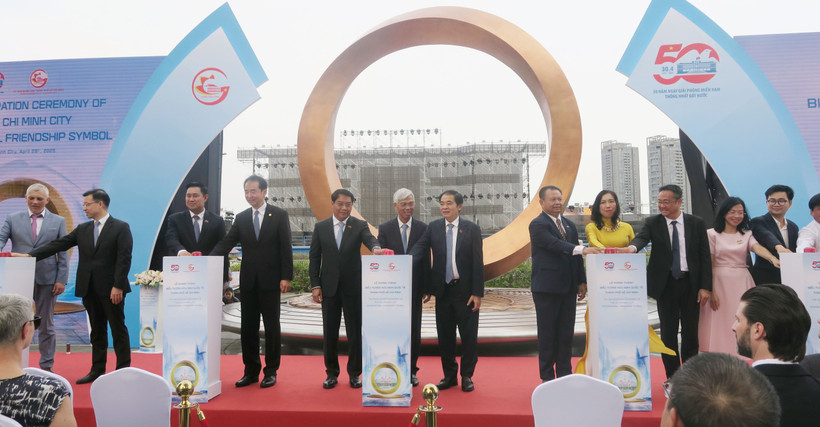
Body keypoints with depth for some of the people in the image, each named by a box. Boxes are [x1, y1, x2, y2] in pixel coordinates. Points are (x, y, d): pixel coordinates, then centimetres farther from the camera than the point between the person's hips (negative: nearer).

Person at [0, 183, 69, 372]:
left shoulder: (58, 221, 5)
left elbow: (63, 252, 2)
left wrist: (61, 280, -5)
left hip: (46, 279, -1)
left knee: (46, 325, 8)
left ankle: (47, 367, 18)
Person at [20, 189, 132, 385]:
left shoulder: (121, 227, -6)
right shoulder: (82, 229, 13)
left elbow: (124, 258, -12)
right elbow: (58, 245, 9)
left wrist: (118, 286, -17)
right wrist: (30, 255, -2)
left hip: (111, 289, -6)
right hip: (89, 289, 6)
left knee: (118, 330, 2)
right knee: (97, 331, 13)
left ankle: (123, 370, 8)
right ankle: (97, 370, 21)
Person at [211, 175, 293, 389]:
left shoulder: (279, 215, -1)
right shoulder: (241, 218, 9)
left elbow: (285, 247, -4)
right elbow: (226, 243, 1)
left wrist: (286, 277, -10)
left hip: (270, 281, -4)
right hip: (248, 281, 4)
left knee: (271, 327, 4)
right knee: (248, 327, 9)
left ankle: (271, 371, 15)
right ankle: (251, 371, 21)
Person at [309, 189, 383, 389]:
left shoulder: (359, 225, 3)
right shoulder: (321, 227, 7)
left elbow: (369, 238, -17)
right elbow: (314, 258, 6)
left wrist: (376, 247, -42)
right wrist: (315, 285, -2)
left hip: (353, 287, -1)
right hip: (329, 288, 1)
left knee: (355, 332, 5)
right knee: (329, 333, 9)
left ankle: (354, 373, 20)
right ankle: (331, 373, 24)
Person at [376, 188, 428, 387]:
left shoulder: (423, 228, 3)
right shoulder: (385, 229, 2)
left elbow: (426, 259, 3)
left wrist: (426, 287, -2)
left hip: (414, 287, 1)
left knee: (414, 331, 8)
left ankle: (411, 371, 22)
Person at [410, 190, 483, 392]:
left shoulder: (472, 229, -2)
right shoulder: (433, 227, 5)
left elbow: (478, 262, -4)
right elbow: (419, 249, -7)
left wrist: (477, 293, -8)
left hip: (465, 290, -2)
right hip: (443, 290, 2)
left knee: (469, 335, 5)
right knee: (445, 335, 10)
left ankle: (467, 376, 22)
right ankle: (449, 375, 25)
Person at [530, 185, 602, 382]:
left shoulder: (569, 225, 16)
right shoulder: (537, 224, -8)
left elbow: (576, 255, 16)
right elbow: (555, 244, -24)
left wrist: (581, 281, 10)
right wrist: (582, 249, -36)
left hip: (568, 288, 7)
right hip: (546, 288, -7)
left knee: (566, 334, 12)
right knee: (547, 334, 2)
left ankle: (565, 375, 22)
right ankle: (547, 378, 12)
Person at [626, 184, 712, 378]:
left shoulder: (696, 223, 1)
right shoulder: (653, 223, 0)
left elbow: (705, 256, 1)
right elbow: (642, 237, -20)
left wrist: (705, 286, -6)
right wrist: (633, 246, -45)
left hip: (691, 284, 1)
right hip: (666, 284, 0)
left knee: (691, 331, 9)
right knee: (668, 332, 6)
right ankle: (672, 376, 18)